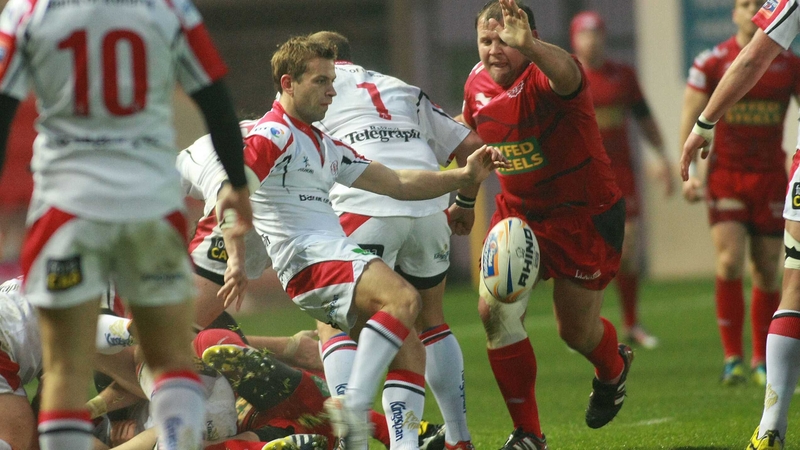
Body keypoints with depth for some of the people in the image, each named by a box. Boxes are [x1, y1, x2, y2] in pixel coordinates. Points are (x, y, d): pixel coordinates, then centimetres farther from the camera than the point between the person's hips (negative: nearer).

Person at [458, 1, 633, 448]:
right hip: (518, 211, 5)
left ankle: (614, 367, 45)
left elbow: (565, 73, -54)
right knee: (496, 309, -14)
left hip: (585, 217, -5)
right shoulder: (477, 84, -5)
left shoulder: (545, 78, -26)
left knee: (576, 331, 5)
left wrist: (528, 46, -75)